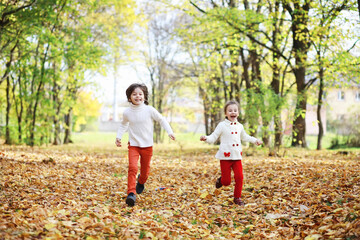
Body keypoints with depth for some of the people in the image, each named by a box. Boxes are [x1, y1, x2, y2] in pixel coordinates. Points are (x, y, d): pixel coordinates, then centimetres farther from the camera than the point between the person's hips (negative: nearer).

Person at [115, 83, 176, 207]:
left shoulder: (149, 110, -9)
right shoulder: (127, 112, -3)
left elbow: (161, 120, 4)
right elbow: (123, 125, 18)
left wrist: (169, 131, -4)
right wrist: (118, 136, 10)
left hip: (147, 145, 0)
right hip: (133, 145, 0)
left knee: (145, 170, 13)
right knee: (132, 168, -20)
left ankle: (141, 182, 48)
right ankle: (131, 193, -21)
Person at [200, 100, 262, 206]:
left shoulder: (239, 126, 11)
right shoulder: (222, 125, -5)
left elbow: (244, 137, 30)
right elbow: (213, 137, -6)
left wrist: (255, 140, 26)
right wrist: (206, 138, -26)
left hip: (237, 157, 4)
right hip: (225, 157, -4)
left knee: (239, 177, -4)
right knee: (227, 181, -2)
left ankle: (237, 197, 13)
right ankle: (220, 180, 34)